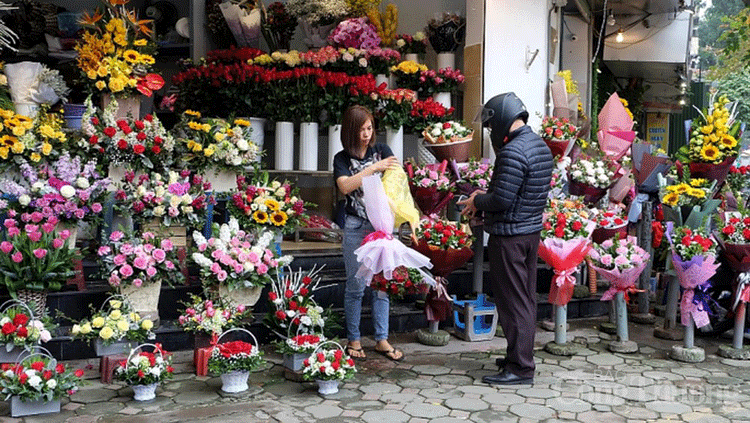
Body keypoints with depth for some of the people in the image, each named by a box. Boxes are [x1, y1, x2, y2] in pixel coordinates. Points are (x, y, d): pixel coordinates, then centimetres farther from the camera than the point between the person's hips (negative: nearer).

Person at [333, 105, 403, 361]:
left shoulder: (381, 150, 7)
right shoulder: (342, 158, 2)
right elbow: (345, 186, -16)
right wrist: (374, 168, -22)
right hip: (356, 227, -2)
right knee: (355, 286, 3)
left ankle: (382, 340, 16)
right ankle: (353, 340, 15)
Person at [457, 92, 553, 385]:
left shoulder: (513, 152, -20)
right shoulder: (542, 147, 11)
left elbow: (502, 199, -24)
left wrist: (477, 201, -4)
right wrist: (483, 201, 13)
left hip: (509, 235, -10)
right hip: (532, 229, 10)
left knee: (512, 300, -2)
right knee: (526, 298, 16)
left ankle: (520, 368, 4)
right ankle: (520, 355, 28)